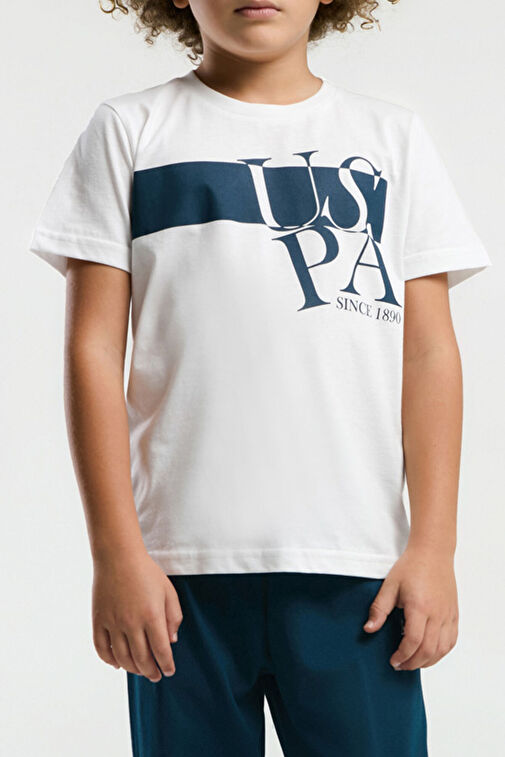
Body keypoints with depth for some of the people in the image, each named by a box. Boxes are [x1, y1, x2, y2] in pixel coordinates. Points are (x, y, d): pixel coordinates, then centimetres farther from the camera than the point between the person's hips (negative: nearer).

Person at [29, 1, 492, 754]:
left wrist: (434, 546, 0)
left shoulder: (393, 138, 12)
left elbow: (429, 353, 7)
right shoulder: (130, 132, 8)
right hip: (185, 560, -1)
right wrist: (116, 552, -4)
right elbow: (94, 348, 2)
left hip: (357, 560, 1)